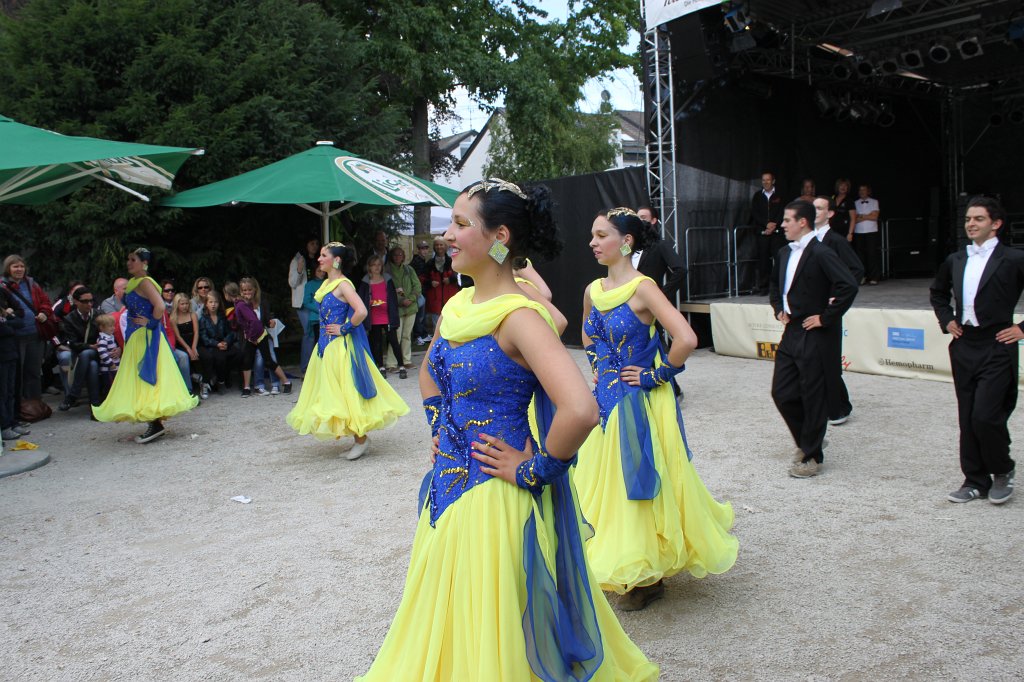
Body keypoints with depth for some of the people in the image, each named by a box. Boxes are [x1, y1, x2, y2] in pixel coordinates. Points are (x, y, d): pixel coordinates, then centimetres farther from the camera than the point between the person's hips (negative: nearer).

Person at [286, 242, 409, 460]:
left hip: (340, 346, -10)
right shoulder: (326, 283, 11)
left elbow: (361, 311, -29)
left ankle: (361, 438, 7)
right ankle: (357, 435, 20)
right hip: (326, 345, 10)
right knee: (331, 391, 13)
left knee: (346, 391, -4)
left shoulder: (343, 285, -16)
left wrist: (344, 329, -19)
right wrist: (325, 332, 13)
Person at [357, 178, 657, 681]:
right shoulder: (456, 307, 5)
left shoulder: (518, 316, -20)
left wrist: (534, 469, -21)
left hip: (495, 501, -8)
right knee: (447, 628, 22)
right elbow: (429, 375, 26)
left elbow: (580, 411, -34)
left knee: (491, 636, 8)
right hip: (449, 489, 8)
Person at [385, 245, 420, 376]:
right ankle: (391, 363, -4)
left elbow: (417, 286, 7)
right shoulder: (387, 270, -3)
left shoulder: (408, 269, 8)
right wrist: (400, 300, -15)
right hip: (396, 308, -4)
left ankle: (406, 360, 19)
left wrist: (411, 299, -8)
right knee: (396, 335, -9)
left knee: (407, 335, 10)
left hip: (411, 306, 4)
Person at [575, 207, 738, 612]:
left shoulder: (642, 287, -16)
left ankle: (649, 576, 19)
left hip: (639, 406, -7)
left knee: (639, 481, 2)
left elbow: (686, 339, -26)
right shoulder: (593, 290, 5)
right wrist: (599, 370, 12)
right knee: (608, 482, 14)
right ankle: (629, 564, 32)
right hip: (607, 403, 7)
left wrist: (655, 375, -16)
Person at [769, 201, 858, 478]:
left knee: (812, 396, 2)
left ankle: (812, 456, 15)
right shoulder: (785, 253, 11)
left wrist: (826, 317, -19)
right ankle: (807, 440, 31)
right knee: (782, 392, 9)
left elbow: (849, 286, -25)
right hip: (791, 333, 8)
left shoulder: (820, 253, -15)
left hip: (814, 335, -8)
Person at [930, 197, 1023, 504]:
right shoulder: (955, 260, 10)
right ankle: (975, 481, 20)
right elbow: (938, 293, 28)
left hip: (997, 349, -6)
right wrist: (946, 320, 15)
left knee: (986, 417, -11)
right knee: (967, 419, 9)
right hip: (963, 347, 6)